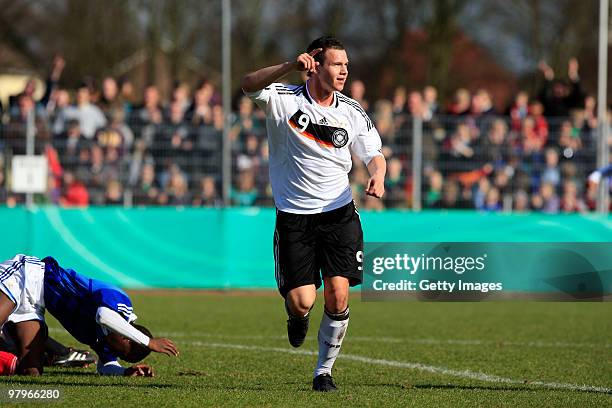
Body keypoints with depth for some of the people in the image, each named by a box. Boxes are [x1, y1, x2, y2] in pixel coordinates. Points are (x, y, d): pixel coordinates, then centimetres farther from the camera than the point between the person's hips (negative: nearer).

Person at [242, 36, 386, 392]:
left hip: (339, 212, 2)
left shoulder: (352, 112, 3)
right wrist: (291, 67, -40)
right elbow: (249, 85, -26)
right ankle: (297, 318, 32)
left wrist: (378, 176, -15)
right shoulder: (285, 99, -7)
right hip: (293, 216, -2)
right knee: (301, 302, -8)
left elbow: (374, 154, 9)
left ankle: (325, 370, 7)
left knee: (338, 295, -12)